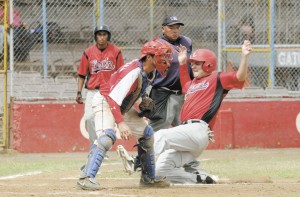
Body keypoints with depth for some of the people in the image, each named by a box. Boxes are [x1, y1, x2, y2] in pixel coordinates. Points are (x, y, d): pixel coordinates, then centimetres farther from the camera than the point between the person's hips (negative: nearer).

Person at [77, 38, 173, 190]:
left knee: (147, 133, 11)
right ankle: (86, 177, -37)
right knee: (107, 136, -32)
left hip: (123, 107, 10)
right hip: (104, 102, -10)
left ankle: (148, 177, 22)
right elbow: (113, 98, -39)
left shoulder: (151, 72, -4)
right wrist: (121, 123, -47)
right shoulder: (134, 72, -32)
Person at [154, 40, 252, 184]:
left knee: (161, 135, -31)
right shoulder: (193, 83, 29)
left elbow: (240, 77, -8)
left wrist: (245, 56, -22)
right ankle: (201, 179, 1)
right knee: (162, 168, -2)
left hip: (198, 129, -9)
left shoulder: (217, 79, 4)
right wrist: (182, 63, 45)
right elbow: (186, 85, 53)